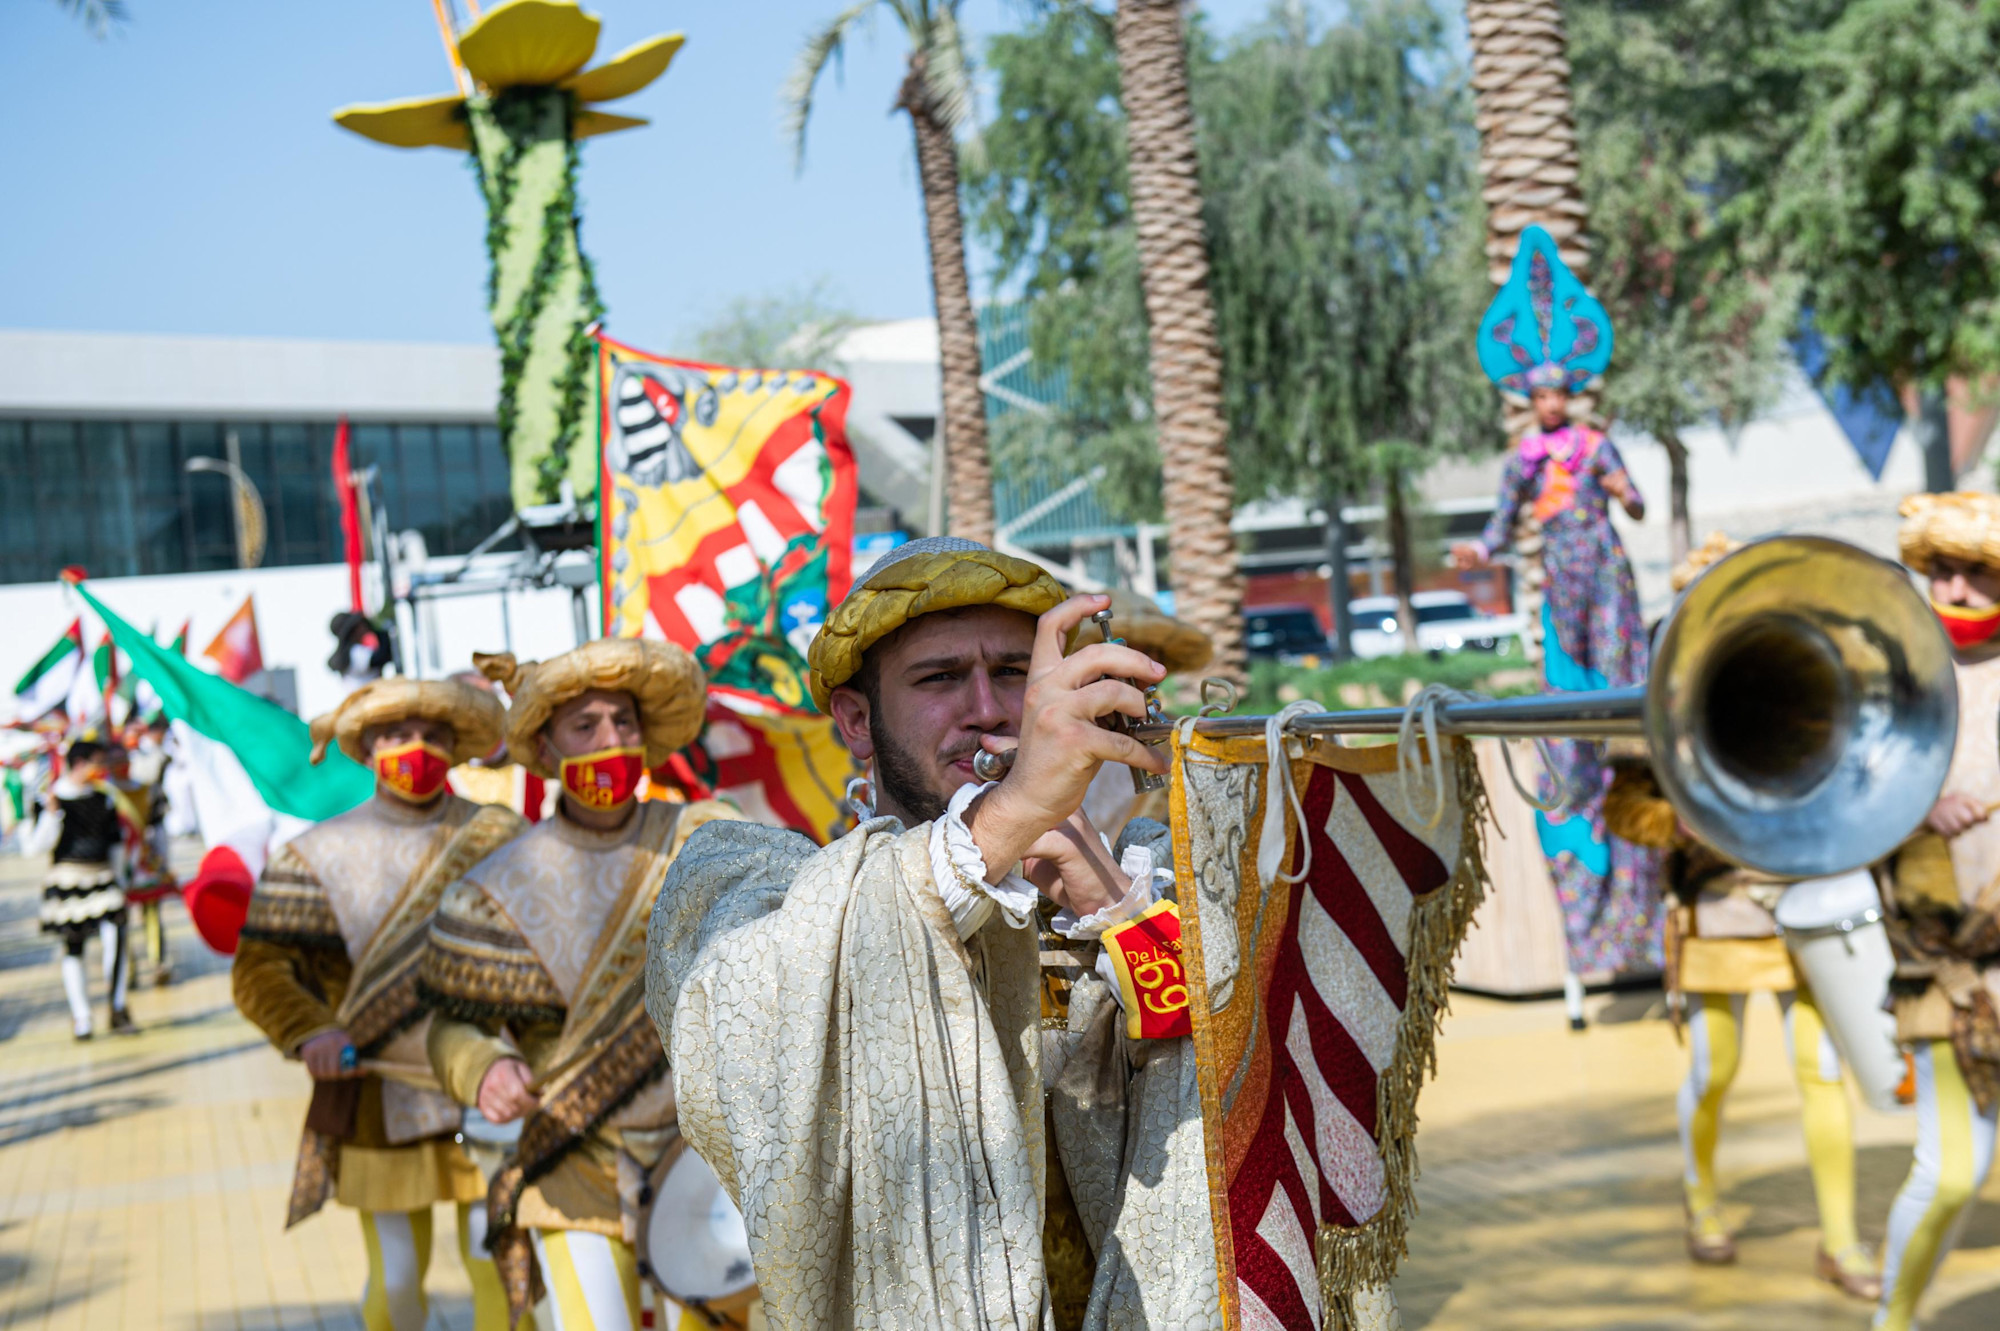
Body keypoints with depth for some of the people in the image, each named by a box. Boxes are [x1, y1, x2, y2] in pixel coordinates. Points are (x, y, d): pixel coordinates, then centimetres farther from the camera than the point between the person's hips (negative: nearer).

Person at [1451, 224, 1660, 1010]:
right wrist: (1480, 551, -11)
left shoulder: (1596, 447, 2)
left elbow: (1636, 507, -3)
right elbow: (1502, 526, 9)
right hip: (1560, 584, 3)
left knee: (1617, 676, -6)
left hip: (1606, 576, -3)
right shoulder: (1523, 460, 9)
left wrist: (1624, 496, -25)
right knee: (1565, 689, 2)